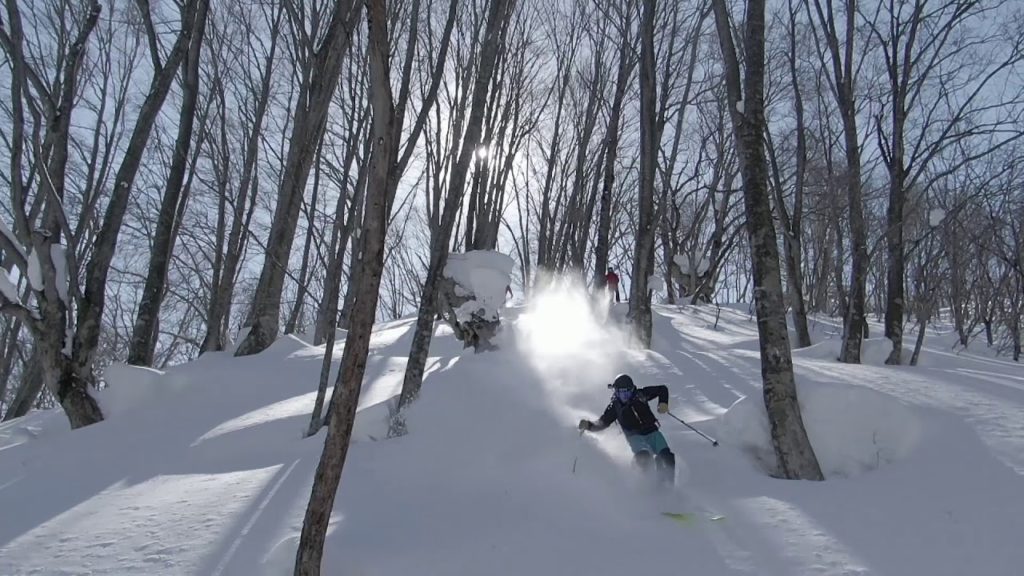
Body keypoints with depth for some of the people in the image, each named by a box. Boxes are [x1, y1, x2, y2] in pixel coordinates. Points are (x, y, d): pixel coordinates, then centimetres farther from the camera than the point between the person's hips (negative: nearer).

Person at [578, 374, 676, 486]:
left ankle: (669, 484, -3)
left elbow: (662, 389, 11)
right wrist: (588, 425, -14)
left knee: (667, 456, -19)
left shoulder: (640, 394, 2)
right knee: (643, 456, -32)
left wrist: (663, 403, -7)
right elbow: (602, 423, 5)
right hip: (635, 436, -2)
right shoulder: (614, 406, 1)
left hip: (652, 432, 2)